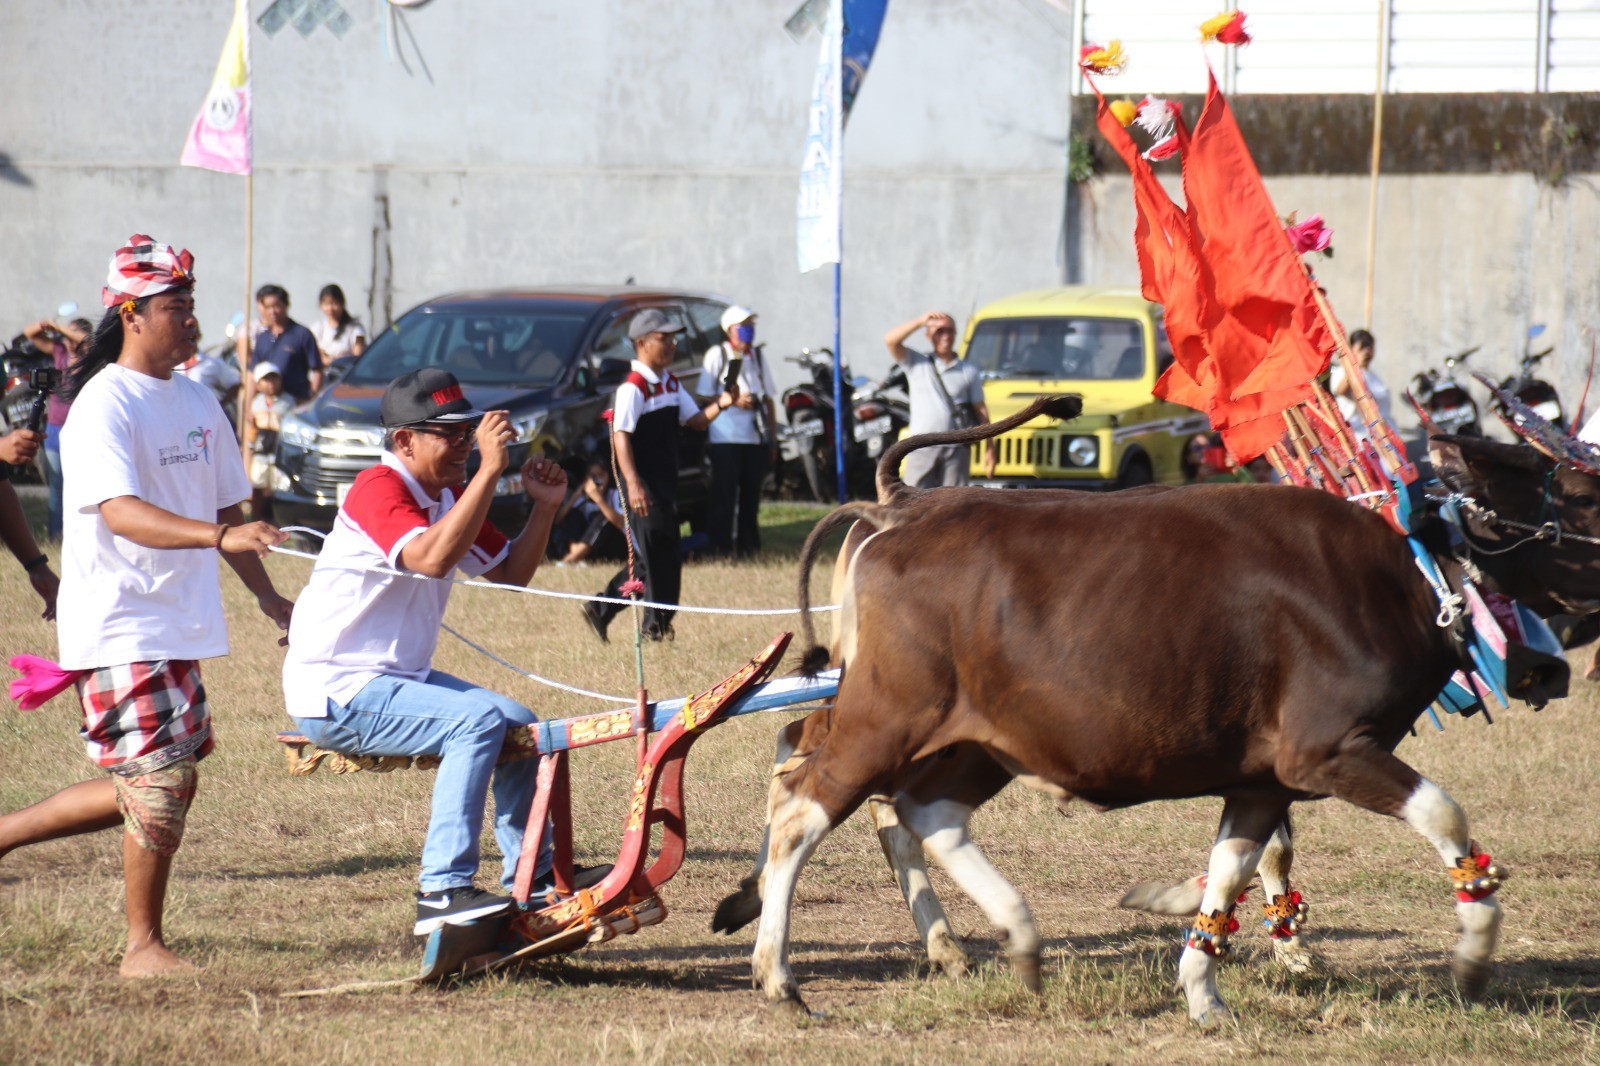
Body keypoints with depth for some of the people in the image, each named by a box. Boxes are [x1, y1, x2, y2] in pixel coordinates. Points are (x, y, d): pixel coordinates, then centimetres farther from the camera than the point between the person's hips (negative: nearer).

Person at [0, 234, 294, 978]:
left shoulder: (195, 402, 13)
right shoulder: (104, 406, -14)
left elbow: (226, 503, 21)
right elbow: (120, 512, -27)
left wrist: (265, 595, 14)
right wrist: (217, 535, -39)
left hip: (177, 624, 9)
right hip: (117, 628, -9)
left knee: (161, 785, 11)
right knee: (162, 779, -9)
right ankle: (143, 946, 3)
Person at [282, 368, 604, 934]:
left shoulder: (450, 496, 12)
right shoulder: (380, 489, -18)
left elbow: (510, 573, 17)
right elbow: (432, 559, -36)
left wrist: (544, 507, 1)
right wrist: (489, 471, -37)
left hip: (399, 678, 10)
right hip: (338, 692, -10)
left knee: (521, 726, 10)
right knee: (479, 719, -26)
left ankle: (530, 876, 22)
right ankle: (443, 891, -28)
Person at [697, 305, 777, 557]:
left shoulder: (757, 356, 16)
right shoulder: (717, 355, 0)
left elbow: (768, 399, 19)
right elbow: (704, 396, -3)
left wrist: (772, 438, 14)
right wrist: (733, 400, -17)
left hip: (756, 439, 5)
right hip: (726, 439, -5)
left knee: (752, 494, 8)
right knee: (724, 496, -5)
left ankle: (749, 544, 14)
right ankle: (720, 545, -2)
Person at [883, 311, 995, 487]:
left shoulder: (968, 371, 9)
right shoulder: (917, 364, 8)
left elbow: (981, 411, 7)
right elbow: (890, 340, -5)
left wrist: (989, 449, 1)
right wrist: (921, 322, -9)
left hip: (956, 449, 0)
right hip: (922, 449, 0)